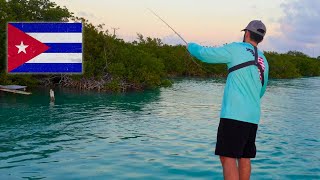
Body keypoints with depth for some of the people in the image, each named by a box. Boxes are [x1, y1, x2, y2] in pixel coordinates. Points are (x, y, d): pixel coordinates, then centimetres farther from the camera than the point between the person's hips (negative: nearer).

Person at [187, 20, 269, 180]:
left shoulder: (237, 49, -4)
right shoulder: (264, 61, 17)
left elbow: (205, 54, -1)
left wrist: (191, 46, 19)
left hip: (234, 114, -7)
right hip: (253, 116, 8)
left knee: (227, 157, -9)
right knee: (244, 157, 14)